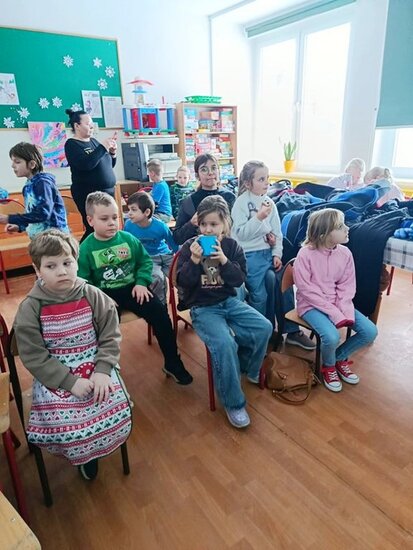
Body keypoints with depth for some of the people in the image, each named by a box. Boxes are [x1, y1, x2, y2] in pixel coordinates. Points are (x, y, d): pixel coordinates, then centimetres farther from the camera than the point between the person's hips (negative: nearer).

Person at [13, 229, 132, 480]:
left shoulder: (94, 297, -5)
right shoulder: (30, 309, -9)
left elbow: (111, 338, -2)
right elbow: (34, 358, -9)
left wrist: (102, 371, -16)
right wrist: (71, 382, -17)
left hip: (97, 369, 1)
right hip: (55, 378, -1)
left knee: (119, 418, -16)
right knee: (64, 427, -18)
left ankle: (91, 449, 23)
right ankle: (83, 455, 22)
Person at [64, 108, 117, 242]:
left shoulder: (93, 141, 14)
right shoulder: (72, 144, -5)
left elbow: (108, 165, 20)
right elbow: (86, 164, -23)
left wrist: (112, 152, 1)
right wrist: (103, 147, -16)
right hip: (89, 194, -7)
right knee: (95, 230, -11)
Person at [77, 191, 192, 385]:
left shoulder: (128, 238, 2)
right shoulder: (86, 248, -5)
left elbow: (145, 260, 9)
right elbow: (83, 281, -6)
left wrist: (141, 283, -6)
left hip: (131, 288, 2)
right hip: (105, 295, -2)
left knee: (160, 313, -13)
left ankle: (172, 363, 4)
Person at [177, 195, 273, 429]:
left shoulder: (232, 246, 3)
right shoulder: (189, 247, -5)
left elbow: (239, 280, -4)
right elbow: (182, 283, -9)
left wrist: (223, 260, -21)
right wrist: (194, 260, -25)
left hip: (229, 301, 4)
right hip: (202, 307, -4)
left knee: (264, 328, -16)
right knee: (224, 344, -29)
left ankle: (247, 368, 15)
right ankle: (234, 403, -9)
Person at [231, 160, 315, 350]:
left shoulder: (269, 201, 9)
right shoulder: (241, 202, -8)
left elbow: (277, 231, 10)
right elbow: (241, 234, -16)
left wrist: (277, 254, 0)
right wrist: (259, 217, -25)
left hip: (268, 252, 6)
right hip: (250, 255, -6)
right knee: (260, 295, -13)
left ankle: (292, 330, 6)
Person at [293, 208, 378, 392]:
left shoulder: (345, 253, -3)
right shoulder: (305, 254, -19)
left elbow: (347, 286, 1)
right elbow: (307, 290, -19)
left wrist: (345, 311, -16)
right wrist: (334, 313, -22)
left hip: (337, 304, 6)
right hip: (311, 305, -5)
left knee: (370, 331, -8)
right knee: (331, 337, -30)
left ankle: (340, 358, 18)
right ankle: (328, 367, 7)